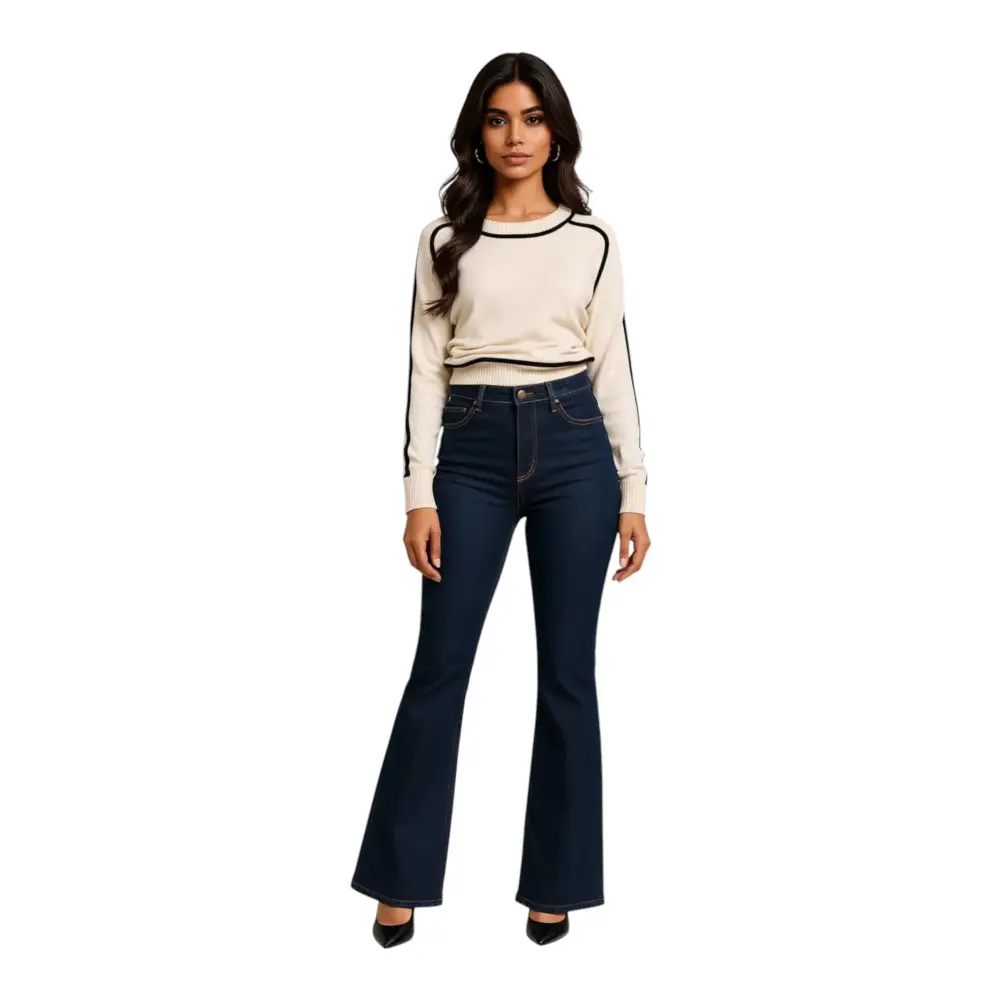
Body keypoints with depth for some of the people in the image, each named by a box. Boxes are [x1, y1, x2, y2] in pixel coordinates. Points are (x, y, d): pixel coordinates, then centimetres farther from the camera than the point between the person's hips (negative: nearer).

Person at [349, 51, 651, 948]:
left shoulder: (593, 239, 6)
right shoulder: (445, 239, 6)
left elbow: (614, 368, 6)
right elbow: (426, 367, 2)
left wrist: (634, 492, 1)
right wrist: (419, 491, -5)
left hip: (573, 446, 0)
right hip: (473, 450, 0)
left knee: (568, 670, 5)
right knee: (440, 666, 2)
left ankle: (556, 880, 20)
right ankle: (402, 876, 17)